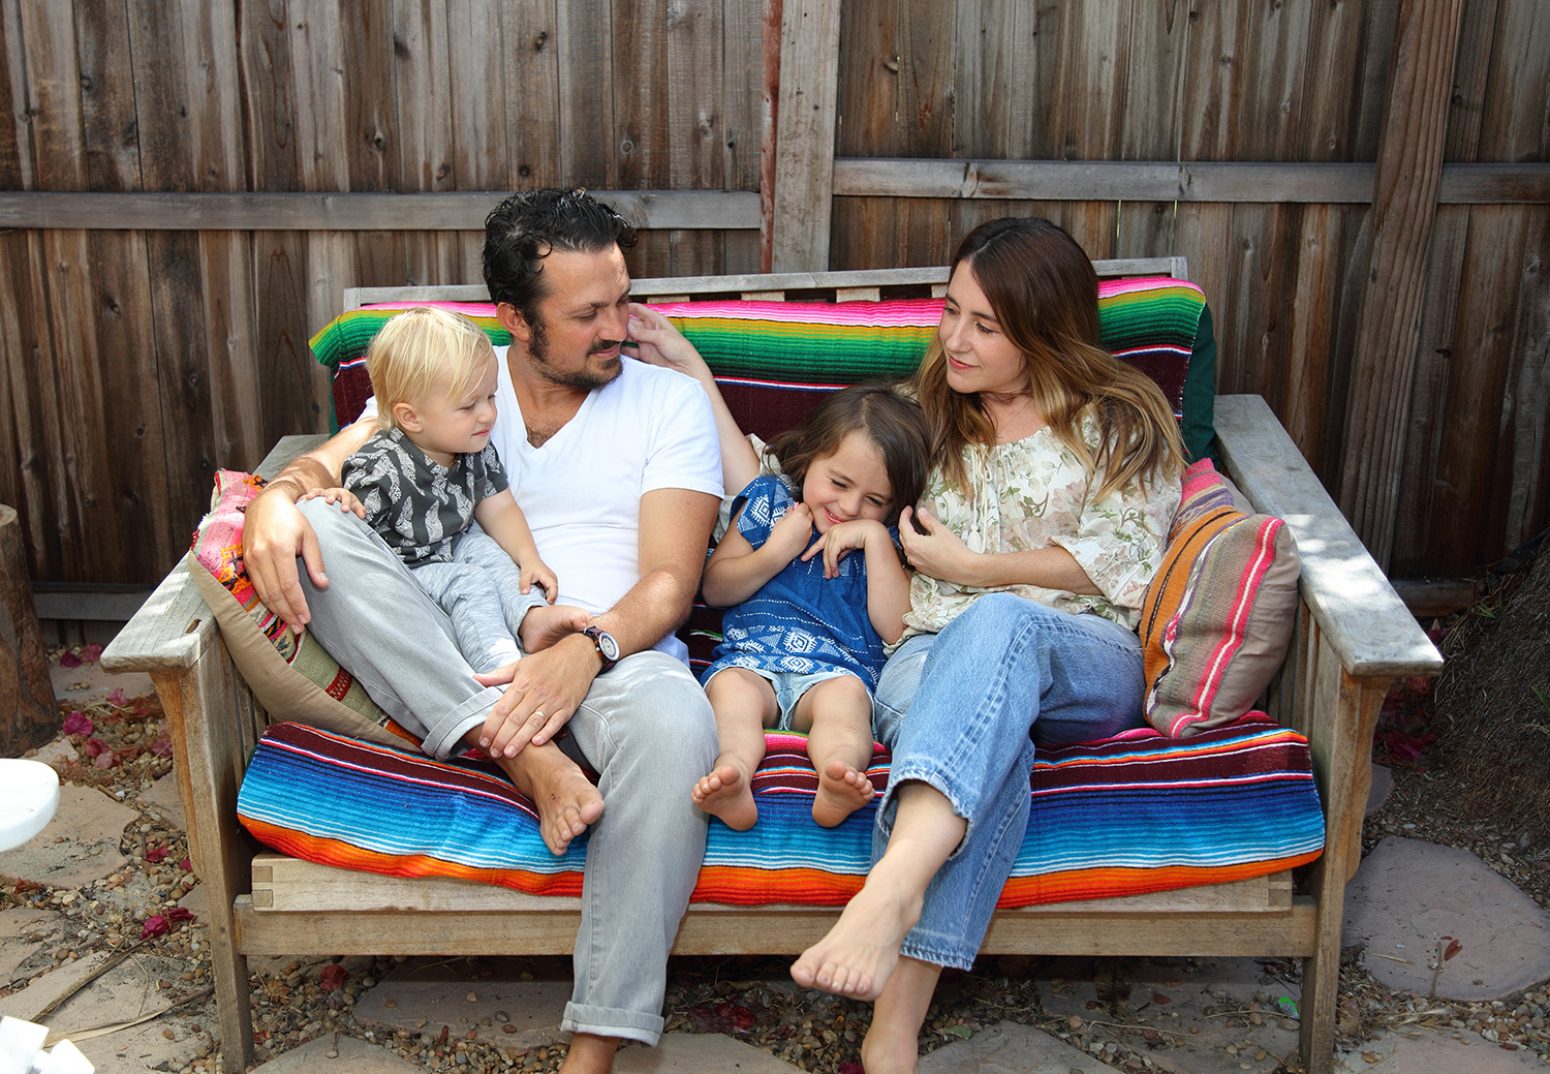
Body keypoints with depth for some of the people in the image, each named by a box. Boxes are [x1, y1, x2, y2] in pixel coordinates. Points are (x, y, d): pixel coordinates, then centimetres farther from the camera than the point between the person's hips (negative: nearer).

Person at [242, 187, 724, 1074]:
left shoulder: (669, 400, 9)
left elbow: (671, 581, -2)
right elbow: (327, 465, 6)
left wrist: (587, 646, -23)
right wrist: (279, 496, -20)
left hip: (612, 655, -2)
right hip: (450, 668, 2)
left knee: (675, 723, -38)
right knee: (314, 528, -20)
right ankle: (529, 758, -29)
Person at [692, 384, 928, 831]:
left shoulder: (883, 540, 15)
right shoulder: (769, 500, 15)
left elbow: (896, 628, 1)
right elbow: (714, 589, 15)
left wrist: (875, 537, -3)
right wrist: (774, 553, -2)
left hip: (839, 669, 0)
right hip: (751, 658, 1)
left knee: (845, 694, -34)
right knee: (731, 686, -33)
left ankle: (837, 780, -63)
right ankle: (733, 772, -60)